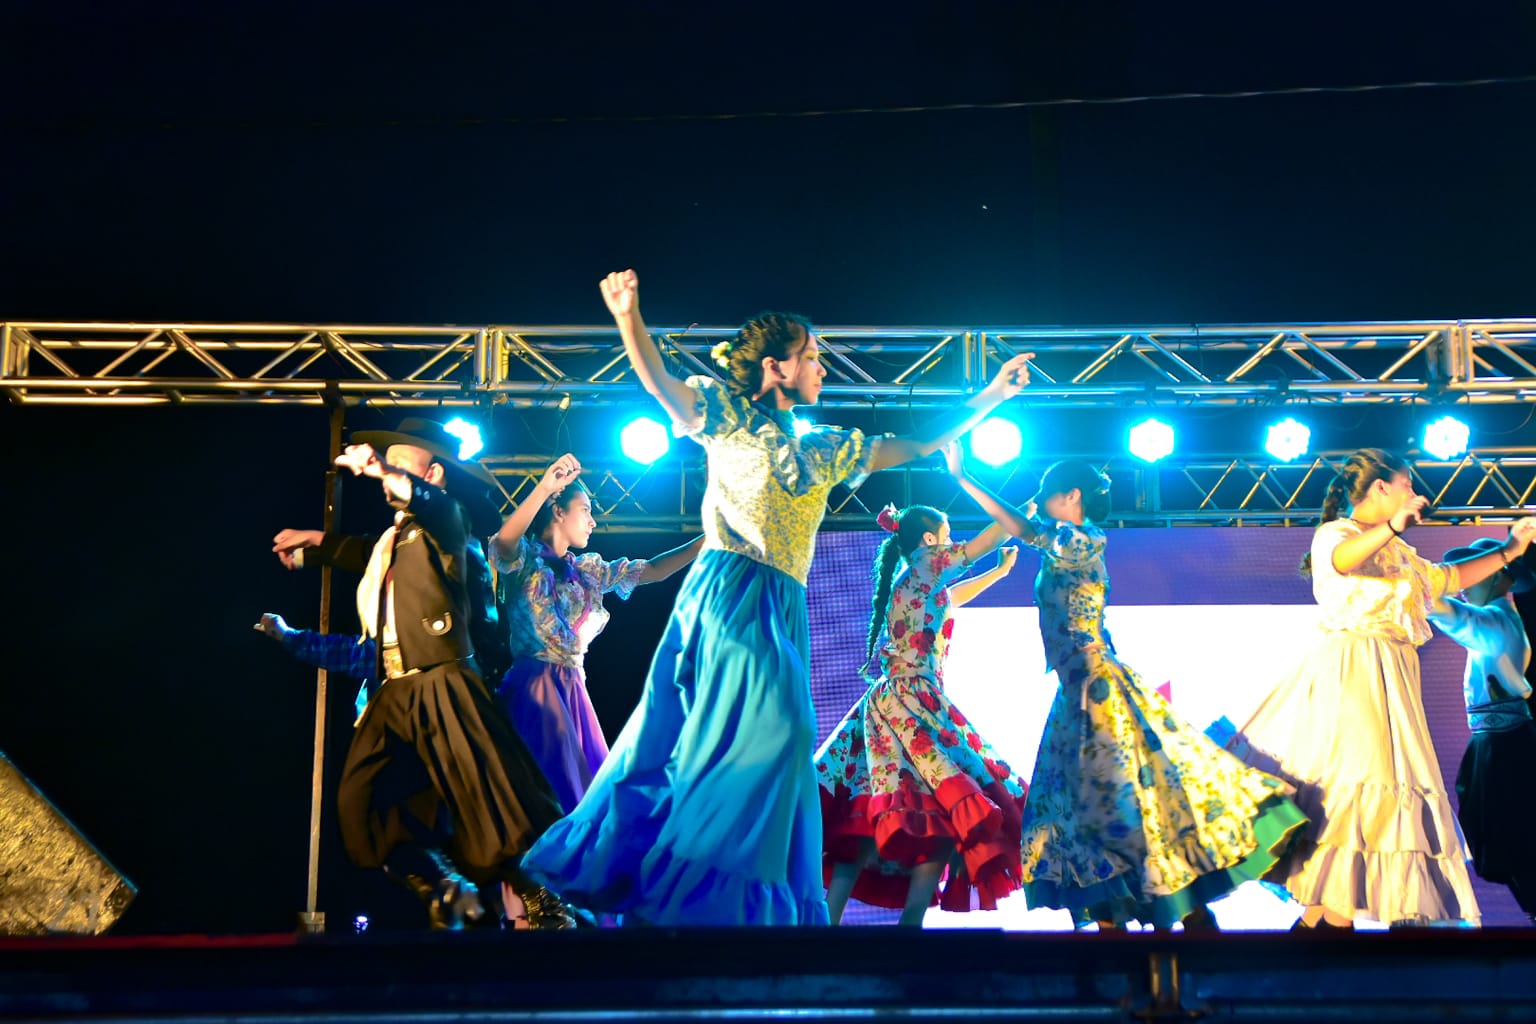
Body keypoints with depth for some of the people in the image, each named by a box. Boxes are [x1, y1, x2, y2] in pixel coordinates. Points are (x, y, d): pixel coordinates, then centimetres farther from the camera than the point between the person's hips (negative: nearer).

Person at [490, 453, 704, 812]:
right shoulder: (527, 558, -3)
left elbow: (650, 571, 17)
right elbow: (503, 543, -27)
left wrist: (709, 541, 9)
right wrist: (544, 488, -37)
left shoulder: (586, 569, 17)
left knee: (583, 786, 6)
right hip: (534, 687, -8)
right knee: (551, 787, -13)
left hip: (571, 688, 8)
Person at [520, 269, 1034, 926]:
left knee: (779, 736, 1)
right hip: (728, 591, -7)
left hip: (783, 610, 7)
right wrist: (629, 317, -25)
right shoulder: (727, 417, 7)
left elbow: (918, 446, 28)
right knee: (770, 724, -19)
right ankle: (692, 879, -15)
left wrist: (992, 395, 25)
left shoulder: (825, 450, 24)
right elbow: (658, 382, -7)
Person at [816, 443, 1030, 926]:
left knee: (873, 817, 4)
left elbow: (950, 598, 40)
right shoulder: (925, 566, -3)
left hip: (889, 702, 9)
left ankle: (829, 917, -1)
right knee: (947, 811, -8)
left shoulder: (911, 584, 21)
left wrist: (1002, 570, 46)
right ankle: (911, 921, -12)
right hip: (916, 705, -9)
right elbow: (989, 539, -2)